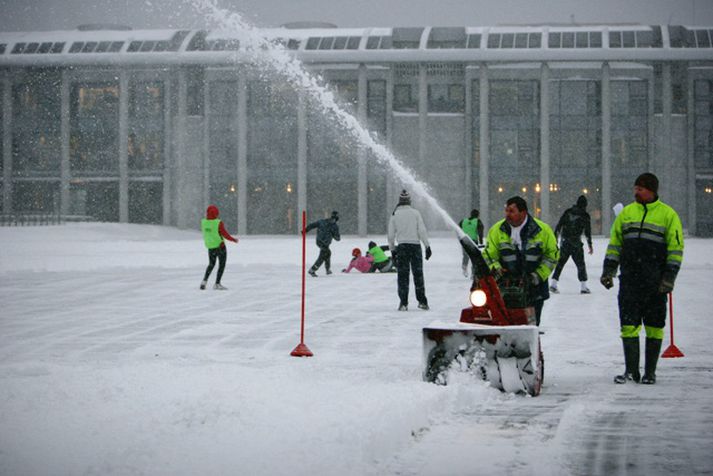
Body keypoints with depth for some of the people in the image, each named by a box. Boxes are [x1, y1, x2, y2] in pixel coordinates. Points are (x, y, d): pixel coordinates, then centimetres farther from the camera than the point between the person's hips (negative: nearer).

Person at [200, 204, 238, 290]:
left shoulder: (203, 222, -7)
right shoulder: (218, 223, -20)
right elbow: (225, 234, -14)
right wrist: (233, 240, 0)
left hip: (210, 247, 5)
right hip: (220, 246, -5)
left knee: (211, 264, 22)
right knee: (222, 265, 9)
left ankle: (204, 280, 7)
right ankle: (217, 284, 6)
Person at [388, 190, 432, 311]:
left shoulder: (395, 215, 2)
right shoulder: (415, 213, 0)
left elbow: (391, 235, 4)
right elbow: (422, 230, -4)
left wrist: (392, 249, 14)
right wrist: (427, 246, 0)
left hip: (402, 246, 0)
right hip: (415, 245, 0)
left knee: (402, 275, 3)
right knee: (418, 274, 8)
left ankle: (403, 303, -2)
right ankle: (422, 301, 10)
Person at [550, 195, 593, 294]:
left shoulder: (567, 212, 7)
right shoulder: (585, 215, -3)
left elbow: (559, 225, 6)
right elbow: (587, 231, -2)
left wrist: (554, 238, 11)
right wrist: (590, 245, 5)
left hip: (564, 242, 3)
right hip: (576, 243, -3)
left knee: (560, 262, 11)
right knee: (580, 264, 4)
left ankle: (553, 283, 4)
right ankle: (583, 286, 2)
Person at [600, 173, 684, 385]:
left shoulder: (668, 214, 0)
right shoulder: (627, 212, 11)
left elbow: (676, 248, -2)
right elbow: (614, 244, 16)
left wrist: (669, 277, -9)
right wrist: (608, 271, 8)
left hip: (655, 281, -3)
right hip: (629, 279, 3)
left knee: (654, 328, 4)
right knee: (628, 325, -2)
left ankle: (650, 372, 12)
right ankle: (631, 371, 4)